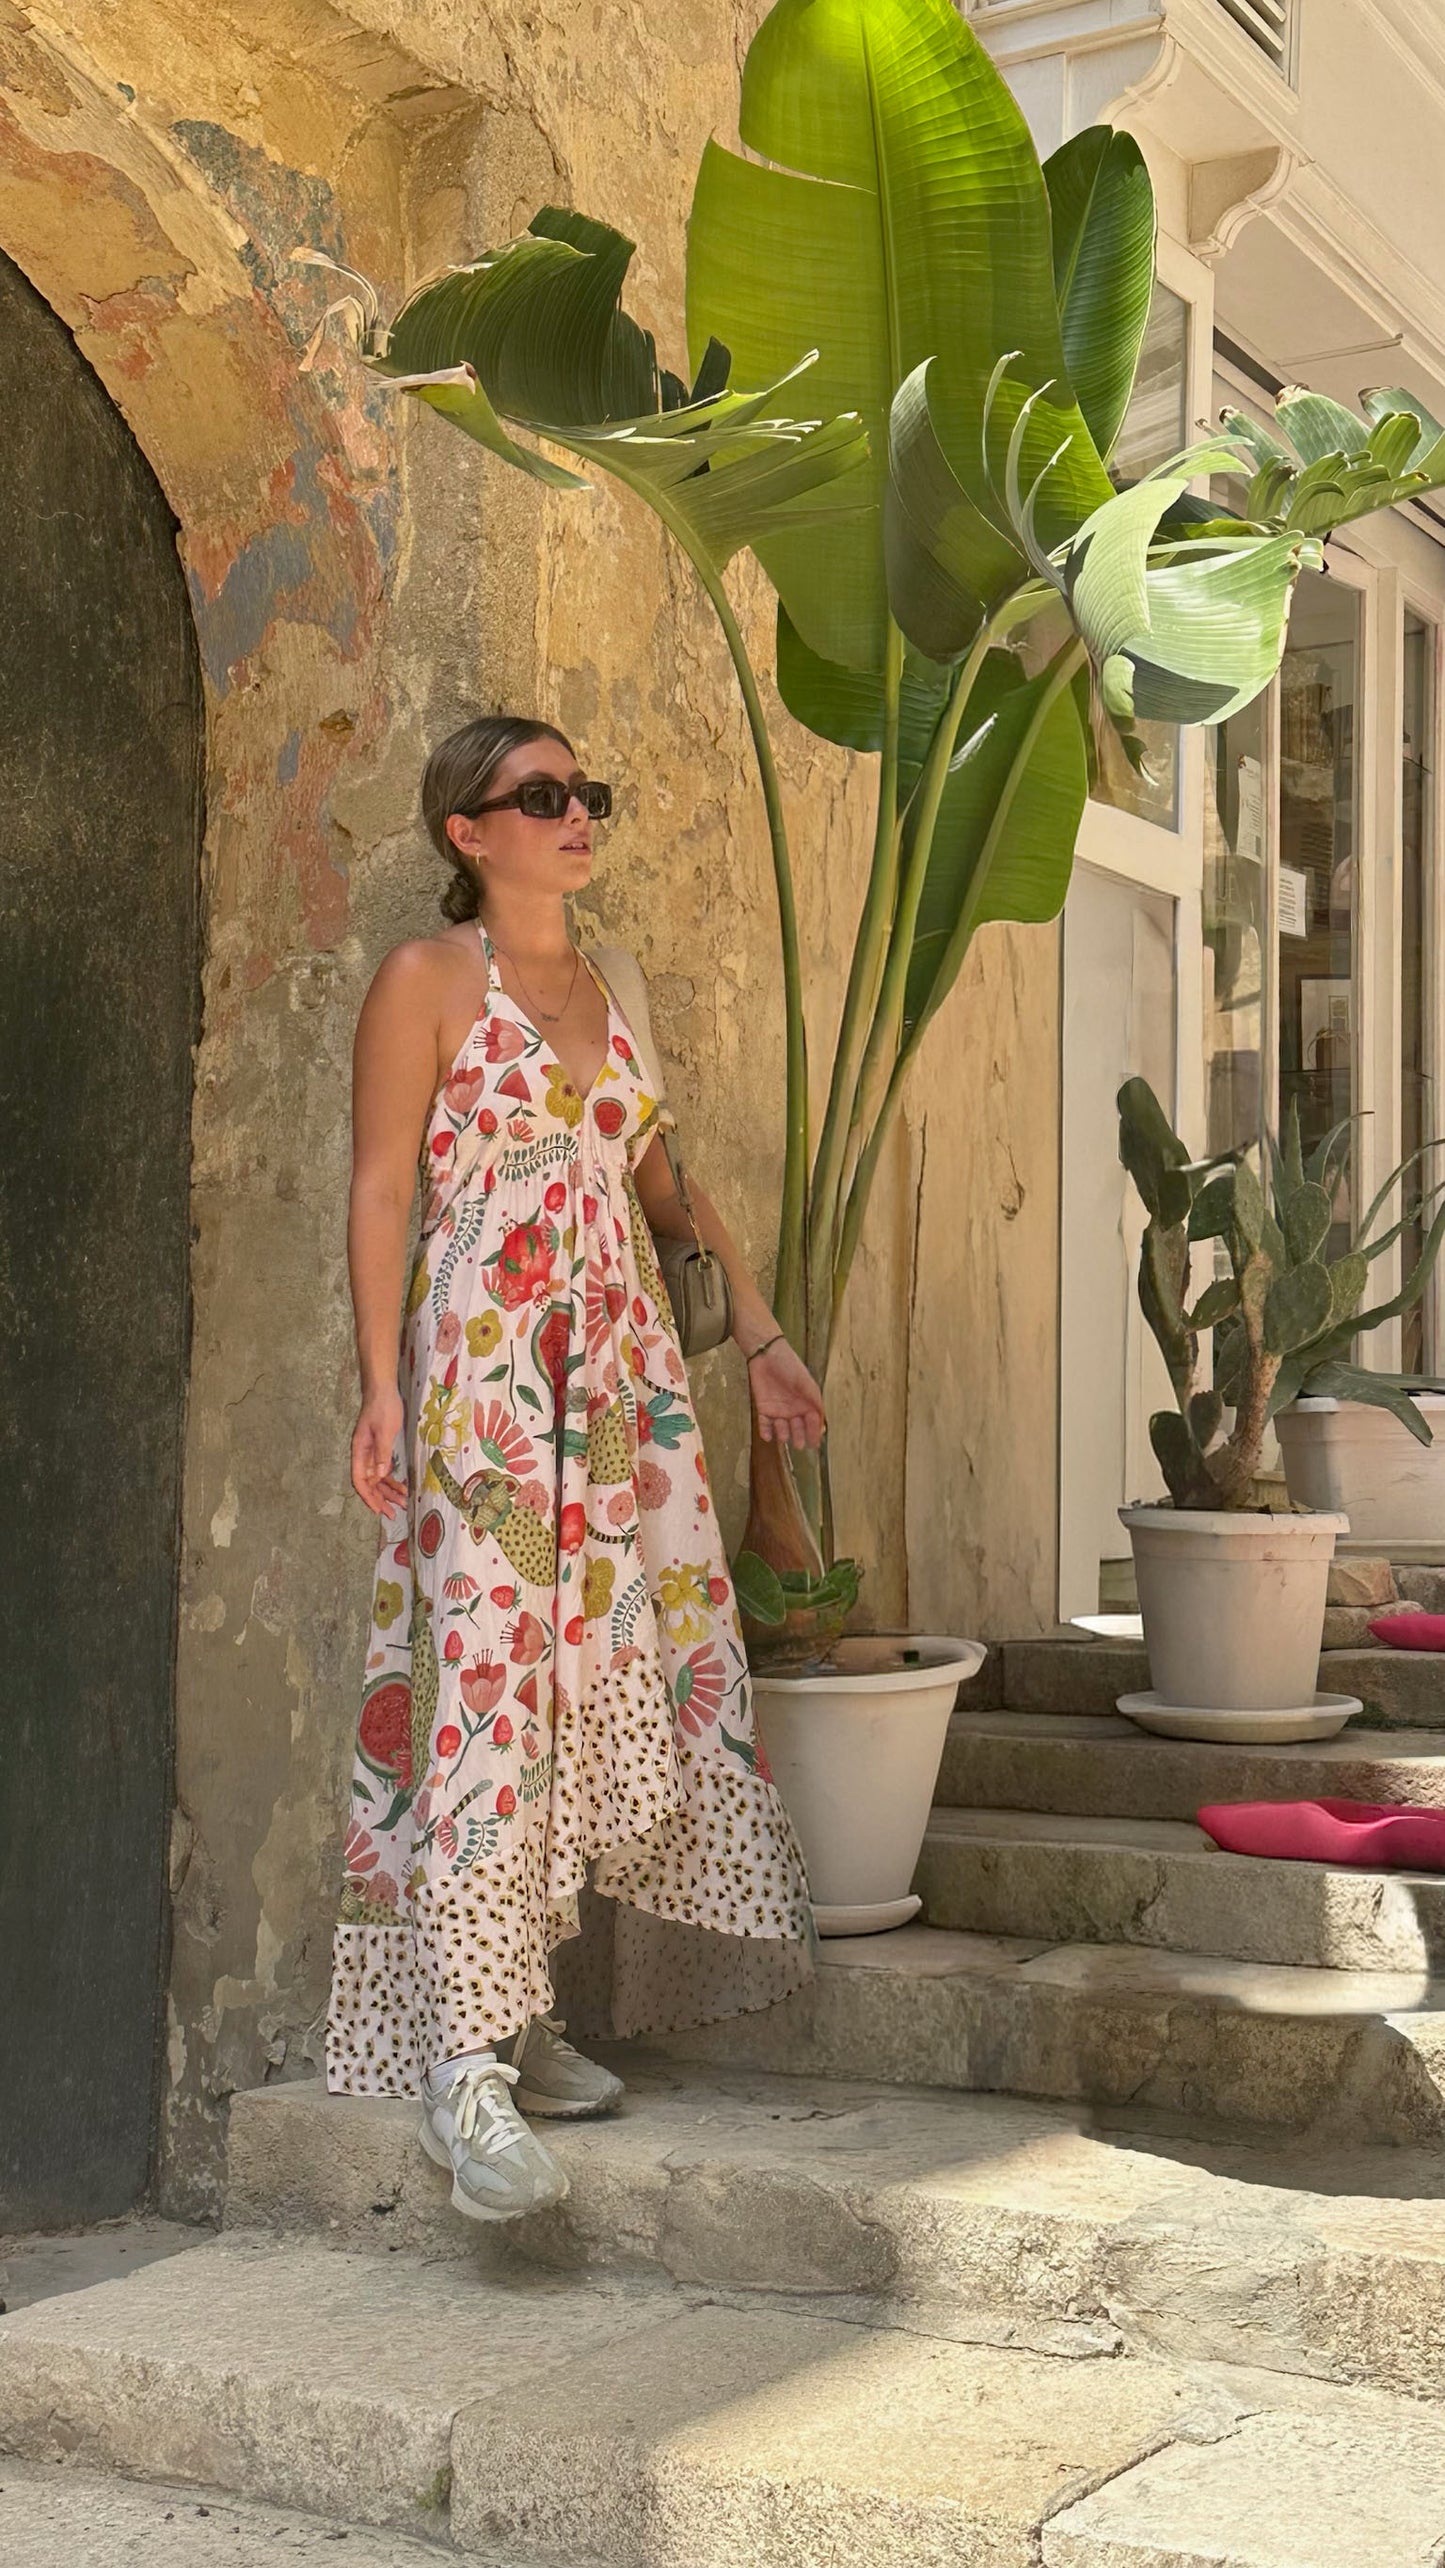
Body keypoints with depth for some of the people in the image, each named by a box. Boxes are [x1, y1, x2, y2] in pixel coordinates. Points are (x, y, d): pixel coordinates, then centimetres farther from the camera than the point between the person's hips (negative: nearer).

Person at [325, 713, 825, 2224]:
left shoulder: (605, 988, 19)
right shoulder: (428, 979, 0)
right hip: (485, 1372, -7)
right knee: (487, 1675, -12)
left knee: (609, 1673, 4)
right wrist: (381, 1388, -13)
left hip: (621, 1374, 7)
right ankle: (463, 2054, -10)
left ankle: (525, 2011, 12)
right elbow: (380, 1192, -5)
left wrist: (758, 1333, 19)